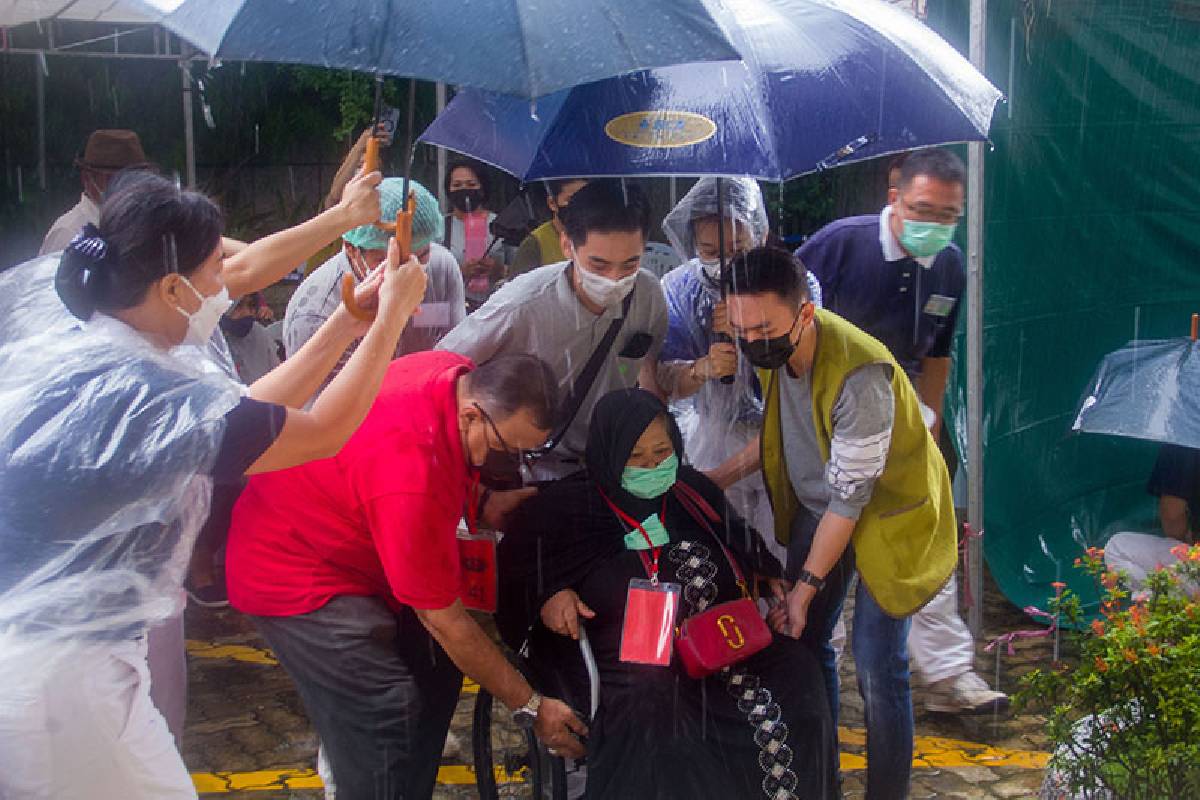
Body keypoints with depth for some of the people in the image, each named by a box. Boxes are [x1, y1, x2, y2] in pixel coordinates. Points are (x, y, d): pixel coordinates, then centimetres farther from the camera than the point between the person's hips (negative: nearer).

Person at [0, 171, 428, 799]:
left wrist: (349, 322, 12)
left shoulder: (62, 332, 4)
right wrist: (392, 315, -2)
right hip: (55, 672, -9)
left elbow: (235, 419, 10)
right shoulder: (141, 394, -24)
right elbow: (326, 433, -13)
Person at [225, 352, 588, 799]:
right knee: (385, 716, -19)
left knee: (436, 673, 6)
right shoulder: (413, 477, -38)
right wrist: (531, 707, -18)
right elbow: (445, 620, -27)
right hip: (294, 572, -9)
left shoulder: (468, 381, -14)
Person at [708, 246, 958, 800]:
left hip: (886, 513, -7)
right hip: (815, 504, 7)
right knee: (805, 642, 8)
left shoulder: (859, 375, -35)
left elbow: (849, 496, -27)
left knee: (876, 666, -6)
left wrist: (806, 587, -20)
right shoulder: (776, 348, -12)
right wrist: (722, 477, 0)